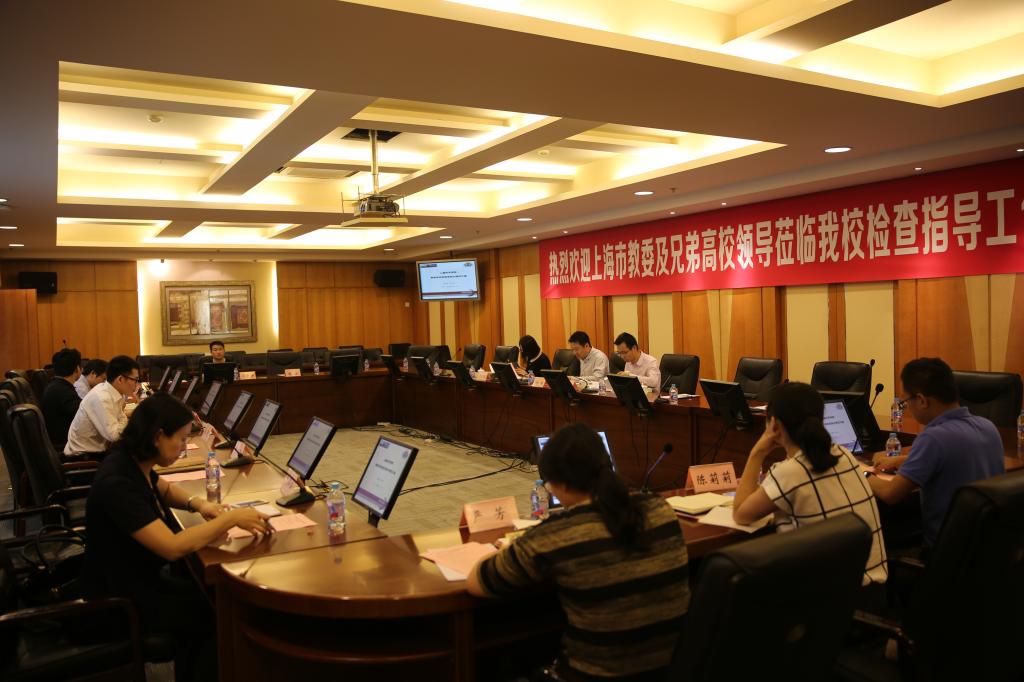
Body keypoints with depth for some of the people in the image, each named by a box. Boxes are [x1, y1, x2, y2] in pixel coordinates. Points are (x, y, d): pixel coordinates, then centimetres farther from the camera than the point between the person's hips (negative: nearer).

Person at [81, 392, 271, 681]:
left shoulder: (133, 462, -4)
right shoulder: (117, 483, -32)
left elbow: (164, 489, 18)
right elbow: (173, 547, -37)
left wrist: (197, 503, -2)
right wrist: (232, 518, -28)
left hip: (137, 575, 8)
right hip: (120, 597, -8)